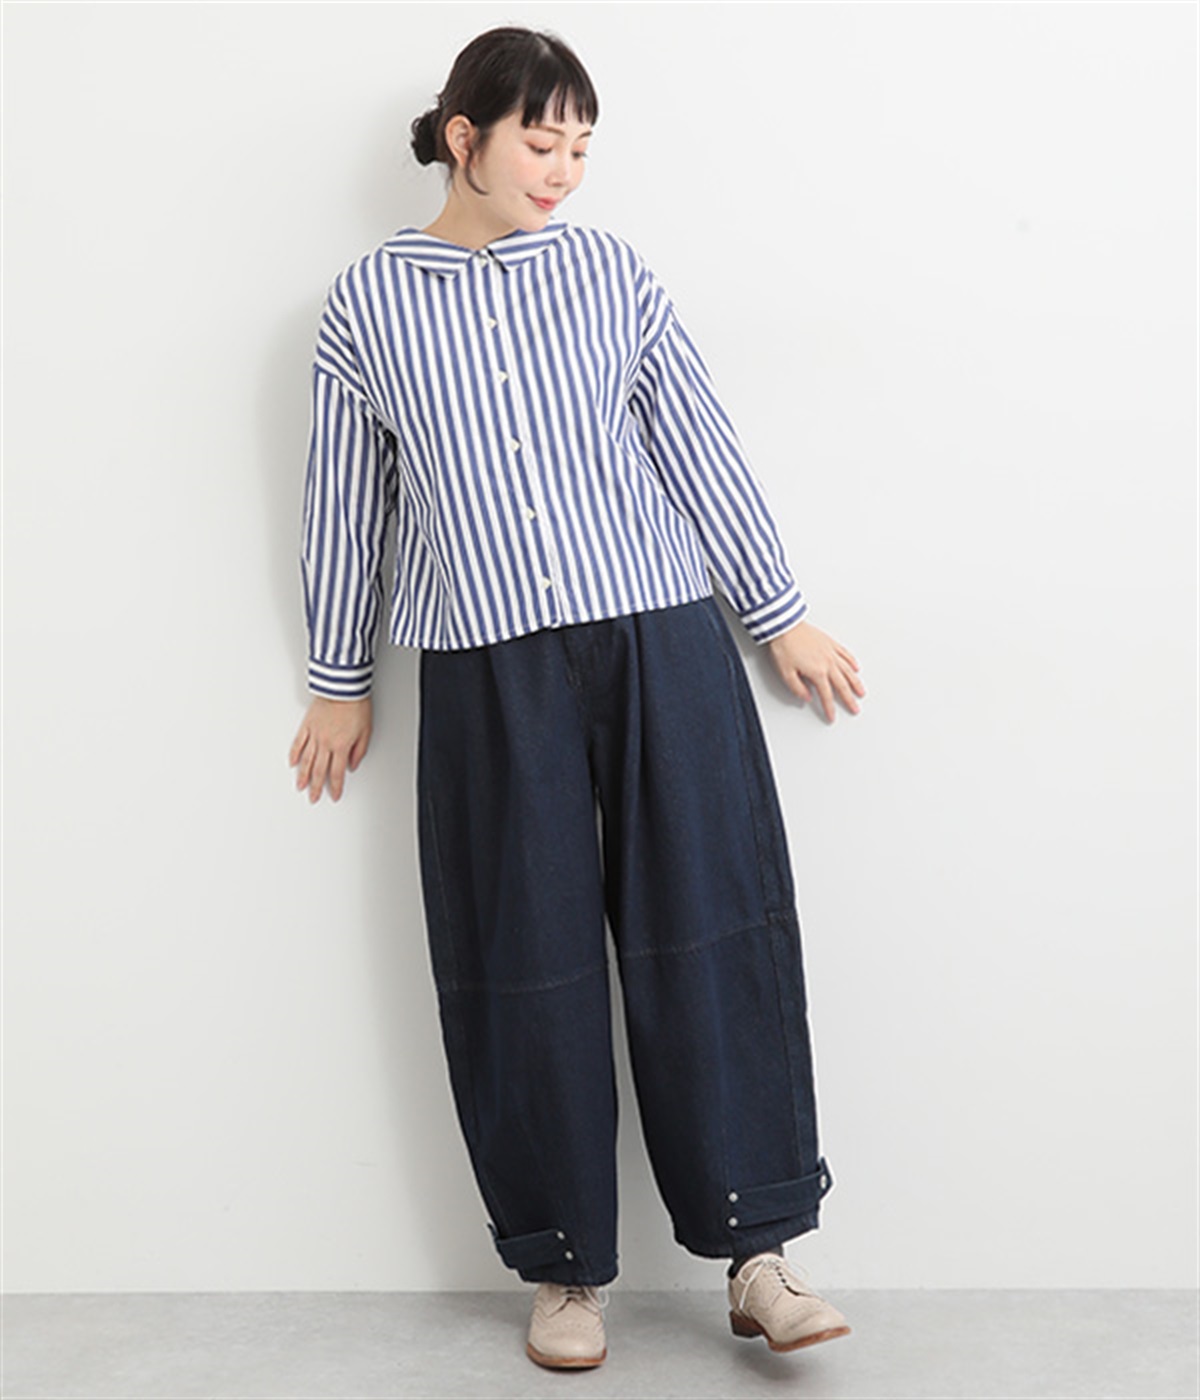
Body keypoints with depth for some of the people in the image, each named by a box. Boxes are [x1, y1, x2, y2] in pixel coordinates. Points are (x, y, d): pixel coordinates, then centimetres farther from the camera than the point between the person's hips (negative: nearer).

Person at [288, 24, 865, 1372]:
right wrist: (339, 681, 13)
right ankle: (567, 1270, 18)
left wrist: (779, 613, 9)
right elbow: (345, 502, 9)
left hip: (662, 646, 1)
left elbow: (701, 447, 8)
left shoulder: (611, 273, 5)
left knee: (710, 936, -1)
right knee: (526, 966, 4)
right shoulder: (368, 301, 3)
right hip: (489, 674, 0)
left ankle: (758, 1253, 9)